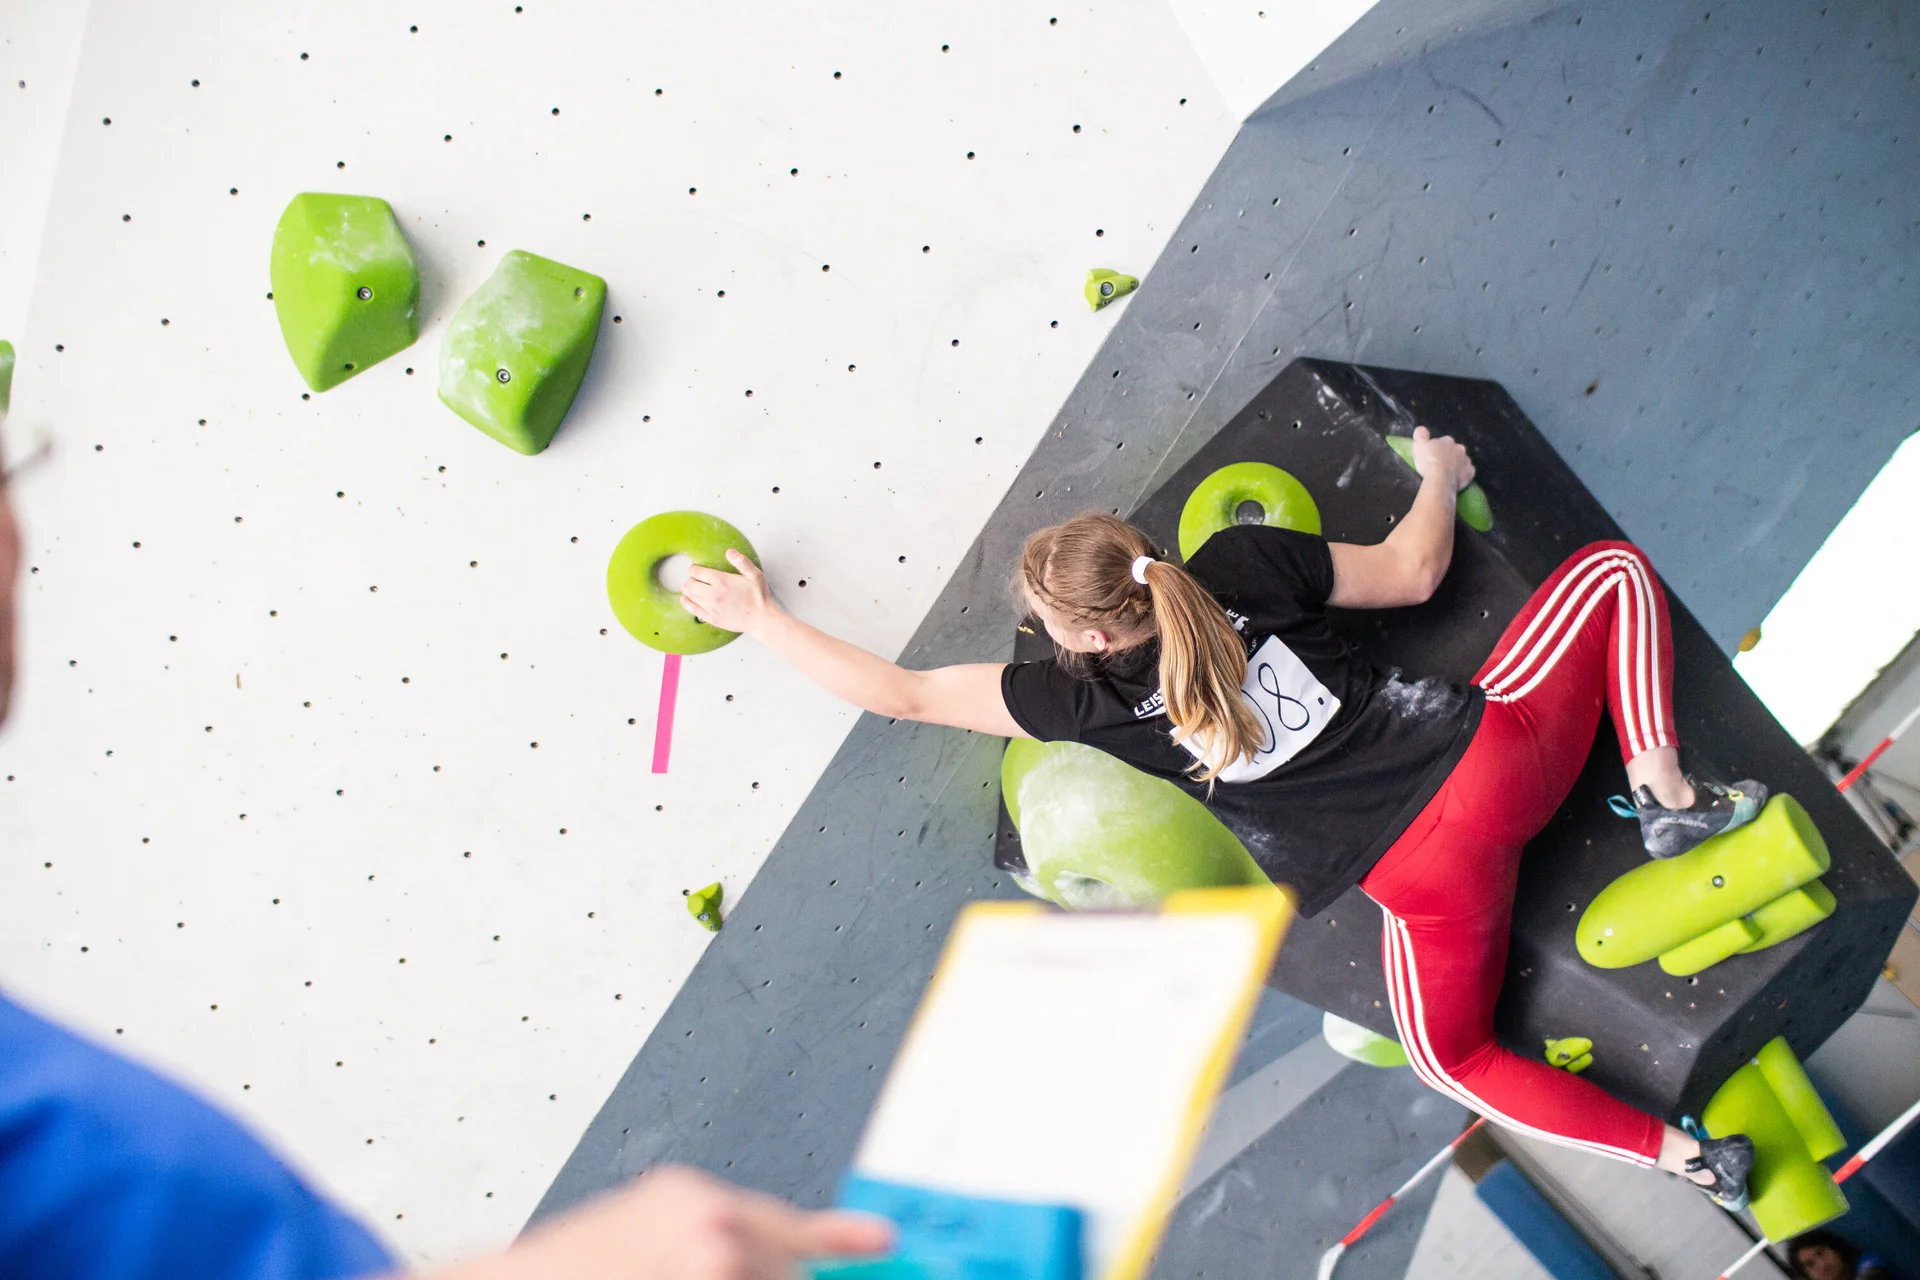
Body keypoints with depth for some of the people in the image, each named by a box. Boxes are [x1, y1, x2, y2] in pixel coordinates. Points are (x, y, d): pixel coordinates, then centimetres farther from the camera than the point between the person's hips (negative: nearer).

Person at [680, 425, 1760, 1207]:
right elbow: (1413, 572, 9)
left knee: (1451, 1053, 28)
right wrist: (1440, 473, 30)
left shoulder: (1093, 696, -8)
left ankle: (1685, 1153, 15)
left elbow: (901, 693, -1)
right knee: (1615, 567, 23)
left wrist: (761, 617, 9)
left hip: (1427, 878, -2)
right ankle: (1670, 800, 7)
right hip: (1488, 753, 3)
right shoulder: (1244, 561, -2)